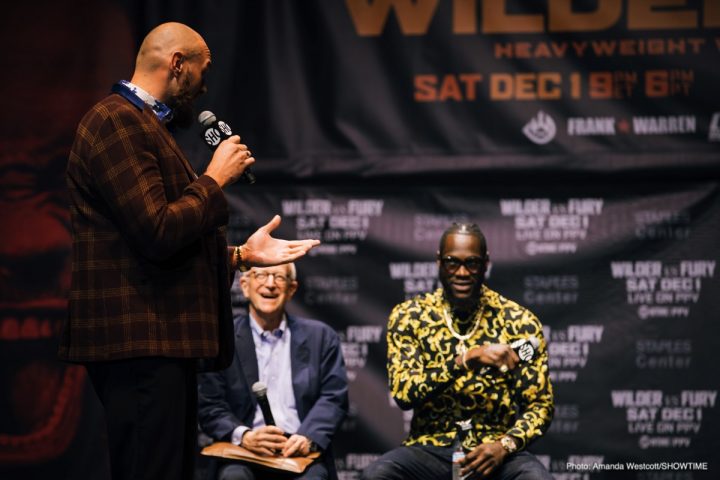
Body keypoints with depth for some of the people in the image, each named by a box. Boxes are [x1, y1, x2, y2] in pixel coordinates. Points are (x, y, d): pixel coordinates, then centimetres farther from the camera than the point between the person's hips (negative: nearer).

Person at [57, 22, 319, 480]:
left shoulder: (143, 125, 21)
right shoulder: (117, 121, -11)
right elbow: (157, 233, -21)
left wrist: (242, 255, 19)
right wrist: (215, 179, -8)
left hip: (163, 341, 11)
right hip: (139, 343, -11)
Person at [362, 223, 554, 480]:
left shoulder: (519, 321, 2)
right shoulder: (409, 316, 2)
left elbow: (540, 405, 4)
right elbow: (403, 392, -10)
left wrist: (506, 445, -16)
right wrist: (465, 359, -23)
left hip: (495, 451, -1)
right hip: (430, 448, 1)